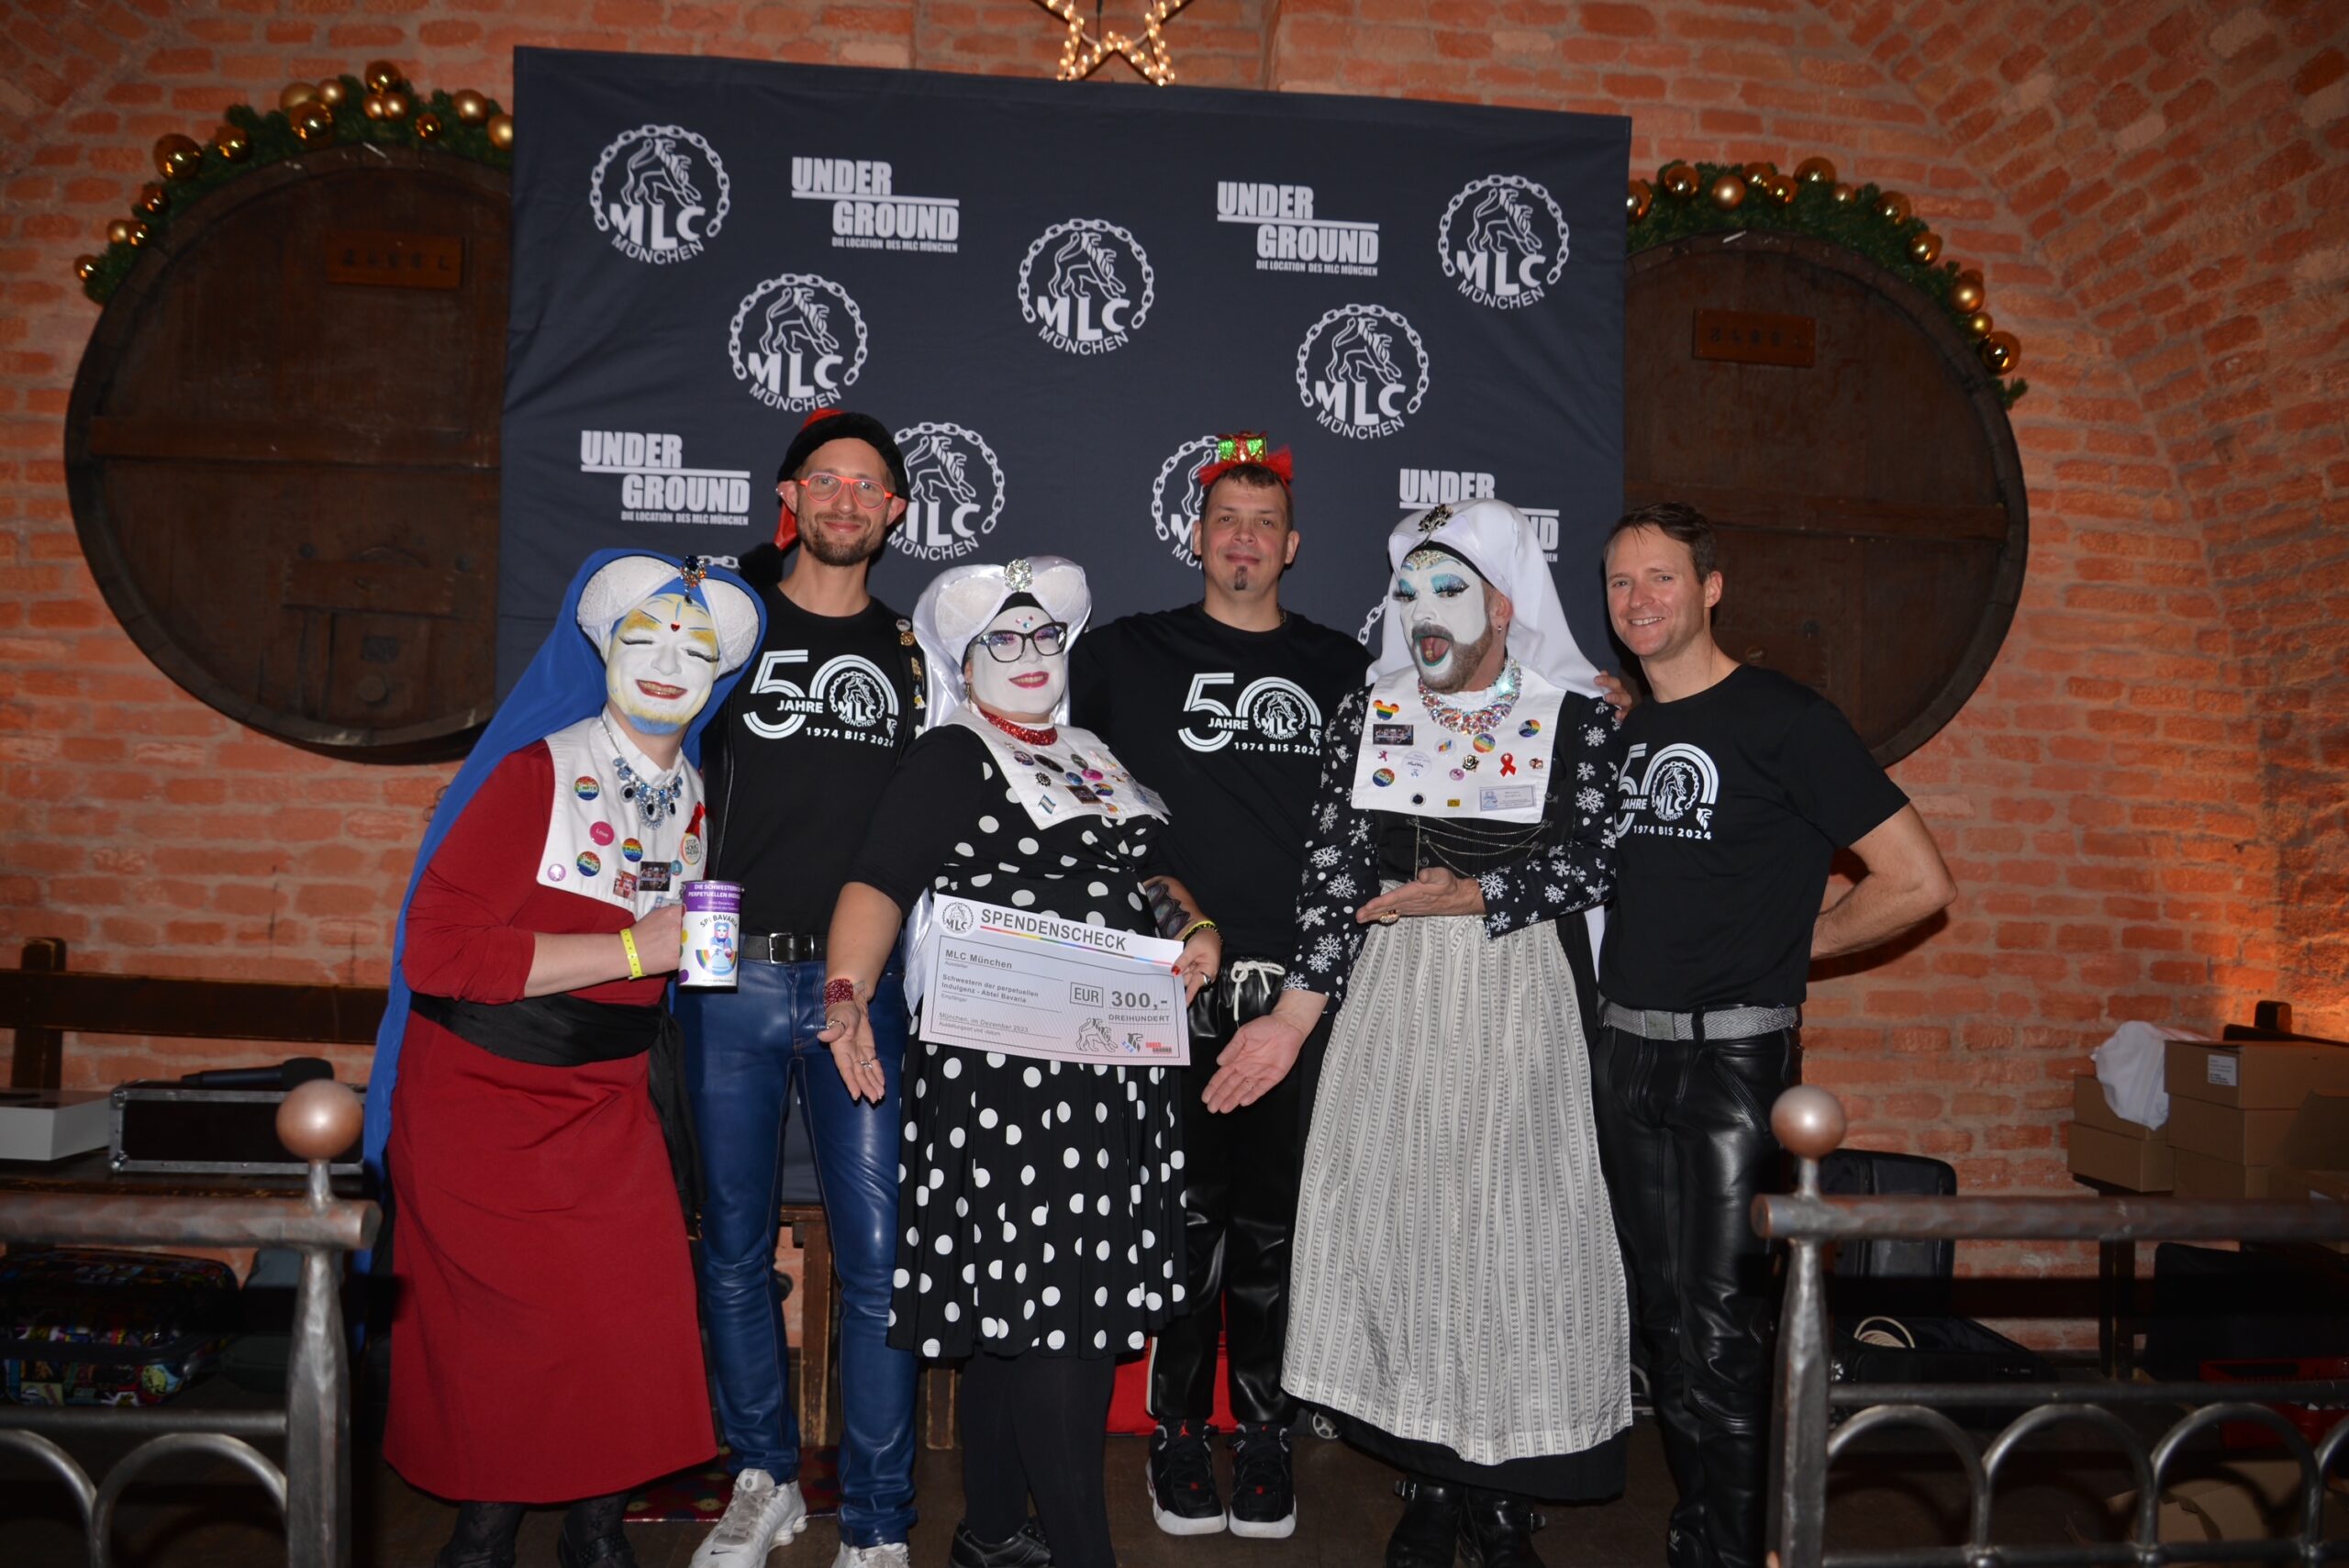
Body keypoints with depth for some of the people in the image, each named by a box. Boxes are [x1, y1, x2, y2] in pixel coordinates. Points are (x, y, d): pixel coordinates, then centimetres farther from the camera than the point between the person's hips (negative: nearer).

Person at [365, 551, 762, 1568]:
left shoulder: (694, 800, 7)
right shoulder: (534, 774, -14)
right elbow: (439, 950, -24)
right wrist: (632, 951, -23)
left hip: (609, 1102, 5)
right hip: (482, 1095, -5)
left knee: (629, 1320, -1)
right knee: (496, 1326, 1)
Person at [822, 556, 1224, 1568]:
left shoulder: (1098, 763, 20)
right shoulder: (952, 759, -1)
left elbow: (1152, 877, 29)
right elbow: (881, 881, -14)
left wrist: (1198, 932, 8)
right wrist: (848, 990, -32)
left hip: (1114, 1067, 7)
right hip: (1006, 1071, -7)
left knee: (1024, 1309, 12)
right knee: (1039, 1304, -6)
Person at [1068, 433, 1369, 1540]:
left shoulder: (1342, 670, 14)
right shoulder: (1125, 655, 8)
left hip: (1297, 989, 2)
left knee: (1275, 1220, 7)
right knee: (1188, 1216, 2)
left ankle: (1265, 1441, 20)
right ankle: (1179, 1438, 17)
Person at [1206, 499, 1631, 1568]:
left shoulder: (1578, 717, 1)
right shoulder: (1366, 714, 7)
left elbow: (1585, 864, -6)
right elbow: (1333, 869, 0)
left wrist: (1474, 896, -19)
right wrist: (1295, 1013, -7)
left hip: (1521, 998, -2)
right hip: (1393, 997, 2)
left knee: (1515, 1223, -1)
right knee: (1396, 1219, 3)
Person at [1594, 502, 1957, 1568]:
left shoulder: (1781, 719, -8)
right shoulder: (1620, 730, 12)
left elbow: (1919, 883, -9)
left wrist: (1791, 942, -2)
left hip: (1733, 1054, -6)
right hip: (1625, 1050, 6)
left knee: (1721, 1323, -3)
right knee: (1663, 1316, 12)